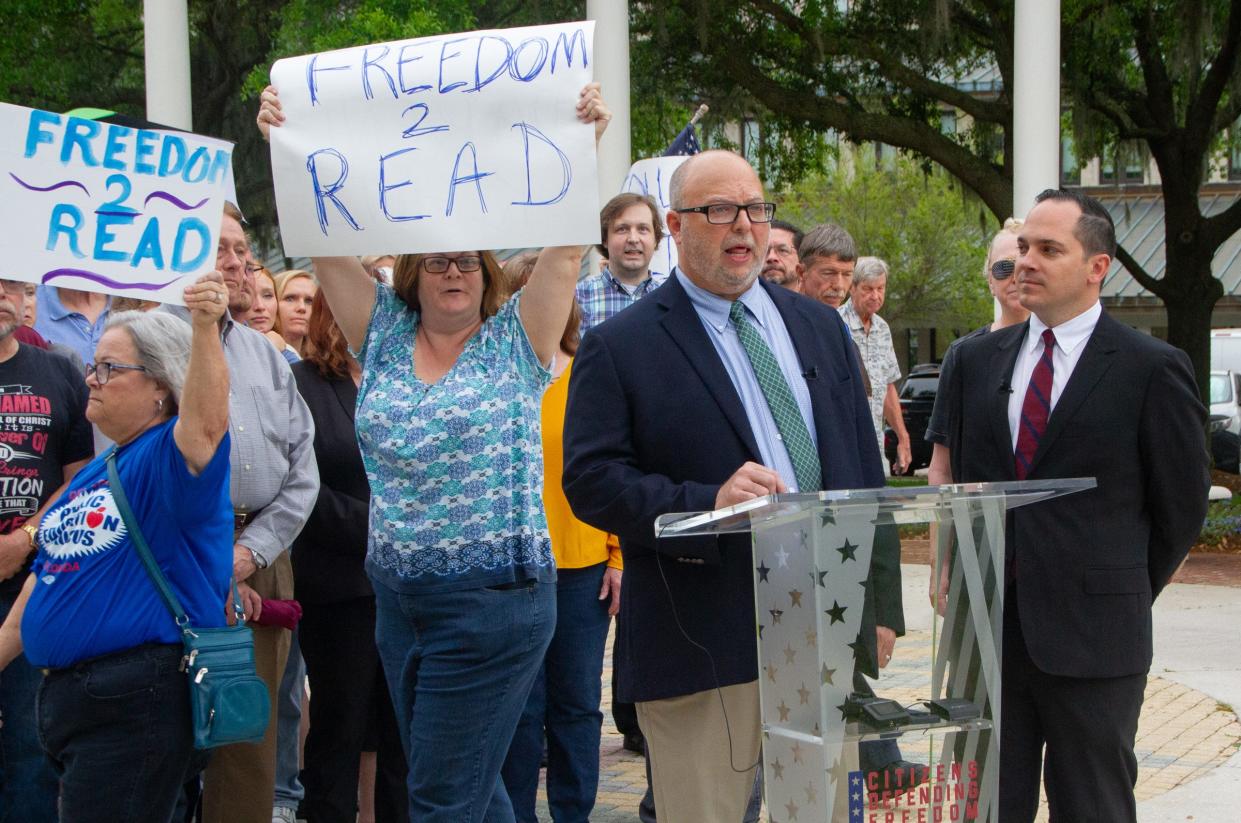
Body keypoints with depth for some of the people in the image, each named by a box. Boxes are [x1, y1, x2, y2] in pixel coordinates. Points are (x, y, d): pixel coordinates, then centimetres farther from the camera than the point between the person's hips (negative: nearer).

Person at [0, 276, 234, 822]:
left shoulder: (169, 458, -9)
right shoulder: (91, 474, 17)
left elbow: (206, 422, -32)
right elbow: (44, 577, 21)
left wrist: (205, 329, -46)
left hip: (138, 700, -9)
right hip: (63, 694, 9)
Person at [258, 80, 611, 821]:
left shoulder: (515, 341, -1)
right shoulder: (385, 336, 8)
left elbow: (565, 248, -10)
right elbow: (326, 243, 3)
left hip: (494, 599, -5)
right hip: (399, 595, 5)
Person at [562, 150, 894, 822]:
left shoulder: (820, 327, 14)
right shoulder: (620, 346, -2)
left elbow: (864, 464, 16)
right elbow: (590, 479, -11)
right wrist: (708, 502, -24)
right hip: (706, 638, -5)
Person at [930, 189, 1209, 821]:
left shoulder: (1154, 369, -5)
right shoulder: (977, 360, 9)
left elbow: (1180, 504, 1)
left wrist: (1127, 596, 7)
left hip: (1091, 633, -4)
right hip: (985, 625, 4)